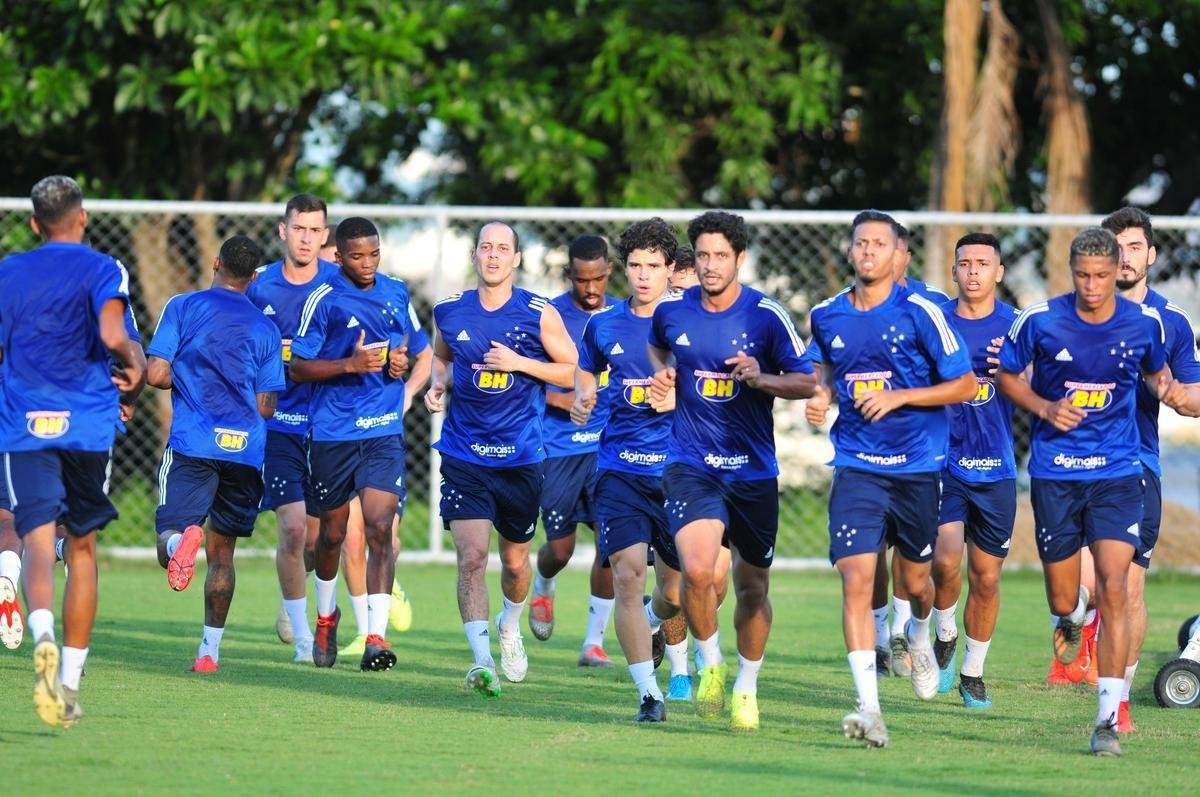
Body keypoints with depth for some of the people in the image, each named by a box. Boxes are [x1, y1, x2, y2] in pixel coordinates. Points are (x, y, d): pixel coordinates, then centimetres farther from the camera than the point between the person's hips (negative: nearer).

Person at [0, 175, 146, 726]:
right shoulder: (102, 270, 1)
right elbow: (113, 334, -17)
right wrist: (134, 370, 3)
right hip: (88, 426, 0)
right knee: (81, 548, 14)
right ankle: (70, 681, 14)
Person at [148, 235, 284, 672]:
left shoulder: (183, 307, 3)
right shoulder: (266, 328, 10)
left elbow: (156, 374, -4)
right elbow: (265, 406, 9)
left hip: (192, 443, -3)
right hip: (246, 448, 3)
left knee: (168, 539, -4)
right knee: (222, 552, 13)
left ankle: (180, 539, -40)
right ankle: (210, 650, 11)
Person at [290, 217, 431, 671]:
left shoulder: (396, 293, 8)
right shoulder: (324, 300, -4)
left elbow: (424, 354, 21)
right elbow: (297, 368, -5)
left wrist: (407, 390, 1)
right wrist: (350, 365, -18)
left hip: (384, 431, 1)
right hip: (332, 431, -1)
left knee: (380, 529, -13)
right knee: (333, 532, 11)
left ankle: (376, 635, -16)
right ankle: (326, 617, 37)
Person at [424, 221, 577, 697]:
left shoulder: (539, 315, -5)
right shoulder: (450, 312, 2)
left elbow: (572, 372, -1)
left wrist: (519, 362, -15)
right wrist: (438, 383, 0)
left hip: (521, 458, 0)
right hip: (464, 457, 0)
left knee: (515, 560, 14)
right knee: (471, 556, -16)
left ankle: (510, 625, 47)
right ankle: (482, 661, -19)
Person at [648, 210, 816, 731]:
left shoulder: (767, 316, -7)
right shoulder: (672, 311, 1)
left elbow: (807, 382, -2)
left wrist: (761, 379, -19)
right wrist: (663, 372, 4)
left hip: (753, 469, 0)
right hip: (691, 466, 0)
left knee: (752, 588, 9)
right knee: (697, 570, -22)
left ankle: (746, 688, 30)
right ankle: (710, 664, 4)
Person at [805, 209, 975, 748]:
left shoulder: (919, 313, -9)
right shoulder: (826, 317, 3)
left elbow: (965, 384, -6)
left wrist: (899, 397, -16)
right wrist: (821, 398, 3)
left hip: (917, 466, -1)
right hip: (857, 466, 1)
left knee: (915, 579, 13)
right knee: (856, 578, -15)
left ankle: (919, 639, 52)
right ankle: (869, 709, -20)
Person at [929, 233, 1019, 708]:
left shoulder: (1015, 326, 1)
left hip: (995, 468, 1)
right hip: (942, 460, -1)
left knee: (986, 577, 6)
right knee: (945, 559, -19)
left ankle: (973, 674, 22)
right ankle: (944, 637, 10)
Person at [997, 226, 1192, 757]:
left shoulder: (1145, 324, -3)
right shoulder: (1040, 320, -7)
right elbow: (1007, 374, 7)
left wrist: (1169, 388, -6)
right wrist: (1045, 407, -10)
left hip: (1117, 473, 0)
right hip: (1055, 473, 0)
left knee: (1114, 588, -15)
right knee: (1063, 601, 6)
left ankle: (1108, 720, -12)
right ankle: (1071, 618, 48)